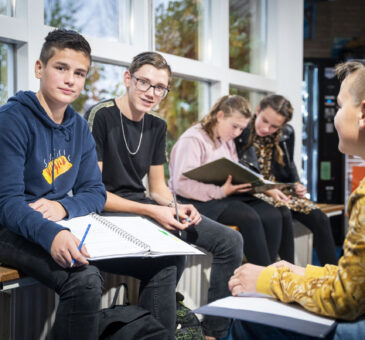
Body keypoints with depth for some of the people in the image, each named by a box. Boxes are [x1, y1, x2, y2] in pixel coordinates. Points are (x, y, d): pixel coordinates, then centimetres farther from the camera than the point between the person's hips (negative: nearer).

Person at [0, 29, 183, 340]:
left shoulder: (80, 127, 9)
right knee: (85, 280, -37)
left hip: (70, 228, 7)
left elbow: (95, 192, 9)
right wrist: (51, 234, -38)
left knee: (167, 261, -1)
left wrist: (63, 206, -14)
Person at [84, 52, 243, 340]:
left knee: (230, 241, -4)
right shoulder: (100, 116, -12)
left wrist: (175, 207, -8)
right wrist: (151, 211, -22)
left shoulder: (157, 126, 10)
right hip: (108, 211, -7)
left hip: (143, 204, 8)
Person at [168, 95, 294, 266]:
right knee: (248, 216, -31)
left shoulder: (228, 142, 20)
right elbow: (181, 184, -19)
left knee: (274, 216, -15)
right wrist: (220, 192, -26)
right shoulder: (192, 139, -9)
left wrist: (246, 183, -2)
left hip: (226, 196, 8)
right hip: (199, 201, -8)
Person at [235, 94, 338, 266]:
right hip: (251, 193, -5)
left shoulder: (286, 134, 5)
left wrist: (297, 184, -2)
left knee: (319, 218, -14)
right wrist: (266, 190, -20)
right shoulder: (240, 131, -10)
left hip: (279, 190, 5)